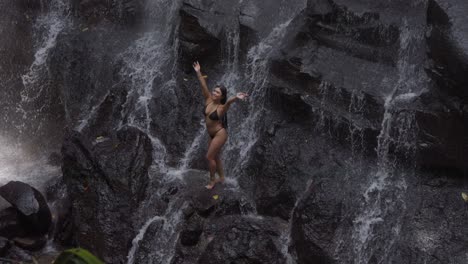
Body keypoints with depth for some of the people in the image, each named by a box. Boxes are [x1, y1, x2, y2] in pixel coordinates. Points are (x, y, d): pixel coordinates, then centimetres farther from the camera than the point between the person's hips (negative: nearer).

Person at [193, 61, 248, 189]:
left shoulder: (221, 108, -22)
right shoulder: (209, 101, -4)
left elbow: (228, 102, -44)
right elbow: (204, 86, -5)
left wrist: (236, 97, -66)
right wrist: (198, 72, -9)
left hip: (220, 134, -8)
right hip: (212, 135, 8)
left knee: (209, 157, -3)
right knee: (215, 157, 17)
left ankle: (212, 180, 15)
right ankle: (221, 178, 32)